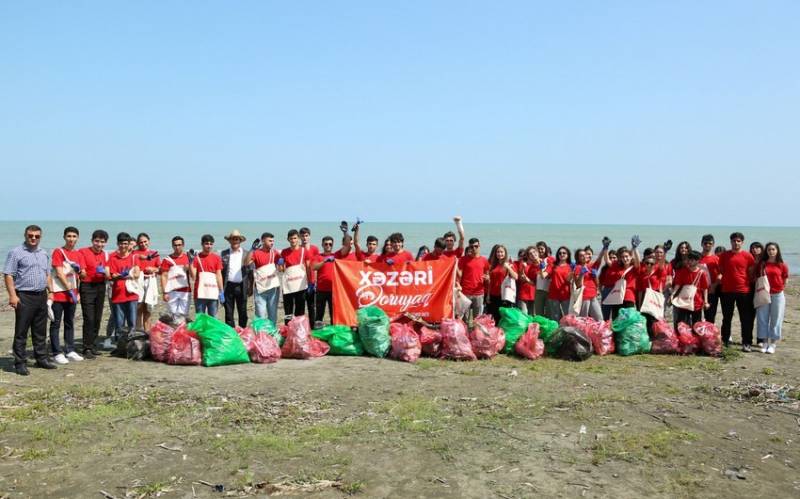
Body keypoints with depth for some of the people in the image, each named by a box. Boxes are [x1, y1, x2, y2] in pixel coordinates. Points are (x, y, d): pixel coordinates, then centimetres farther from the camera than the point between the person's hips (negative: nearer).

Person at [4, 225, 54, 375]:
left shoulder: (44, 254, 15)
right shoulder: (16, 253, -4)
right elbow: (9, 275, -9)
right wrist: (12, 295, -17)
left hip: (41, 296, 6)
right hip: (24, 297, -6)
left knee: (40, 331, 13)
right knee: (21, 332, -2)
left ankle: (42, 358, 22)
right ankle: (20, 363, 3)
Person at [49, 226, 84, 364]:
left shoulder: (78, 254, 12)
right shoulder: (58, 252, -5)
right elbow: (59, 273, -11)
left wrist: (77, 269, 0)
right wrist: (70, 289, -13)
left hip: (72, 293, 6)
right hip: (58, 293, -6)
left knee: (70, 323, 11)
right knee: (56, 323, -2)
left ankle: (70, 351, 17)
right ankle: (56, 353, 0)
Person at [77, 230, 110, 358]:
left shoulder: (105, 255, 9)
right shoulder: (83, 252, -6)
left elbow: (107, 276, 7)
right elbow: (82, 273, -11)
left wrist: (104, 271, -14)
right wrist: (82, 273, -33)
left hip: (100, 287, 5)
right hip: (87, 287, -5)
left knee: (97, 318, 8)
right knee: (89, 319, -9)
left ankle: (92, 345, 18)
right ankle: (87, 349, -3)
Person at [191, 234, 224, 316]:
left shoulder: (216, 258, 6)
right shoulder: (197, 257, 3)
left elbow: (219, 275, 5)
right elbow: (193, 277, -2)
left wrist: (221, 292, 0)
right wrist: (191, 263, -13)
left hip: (213, 293, 1)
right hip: (200, 293, 0)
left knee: (213, 318, 5)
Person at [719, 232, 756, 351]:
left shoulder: (748, 256, -1)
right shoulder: (724, 255, 3)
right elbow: (720, 271, 13)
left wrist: (750, 283, 2)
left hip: (744, 291, -2)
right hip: (727, 290, 2)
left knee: (746, 319, 2)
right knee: (727, 318, 11)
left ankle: (747, 343, 7)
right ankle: (725, 340, 20)